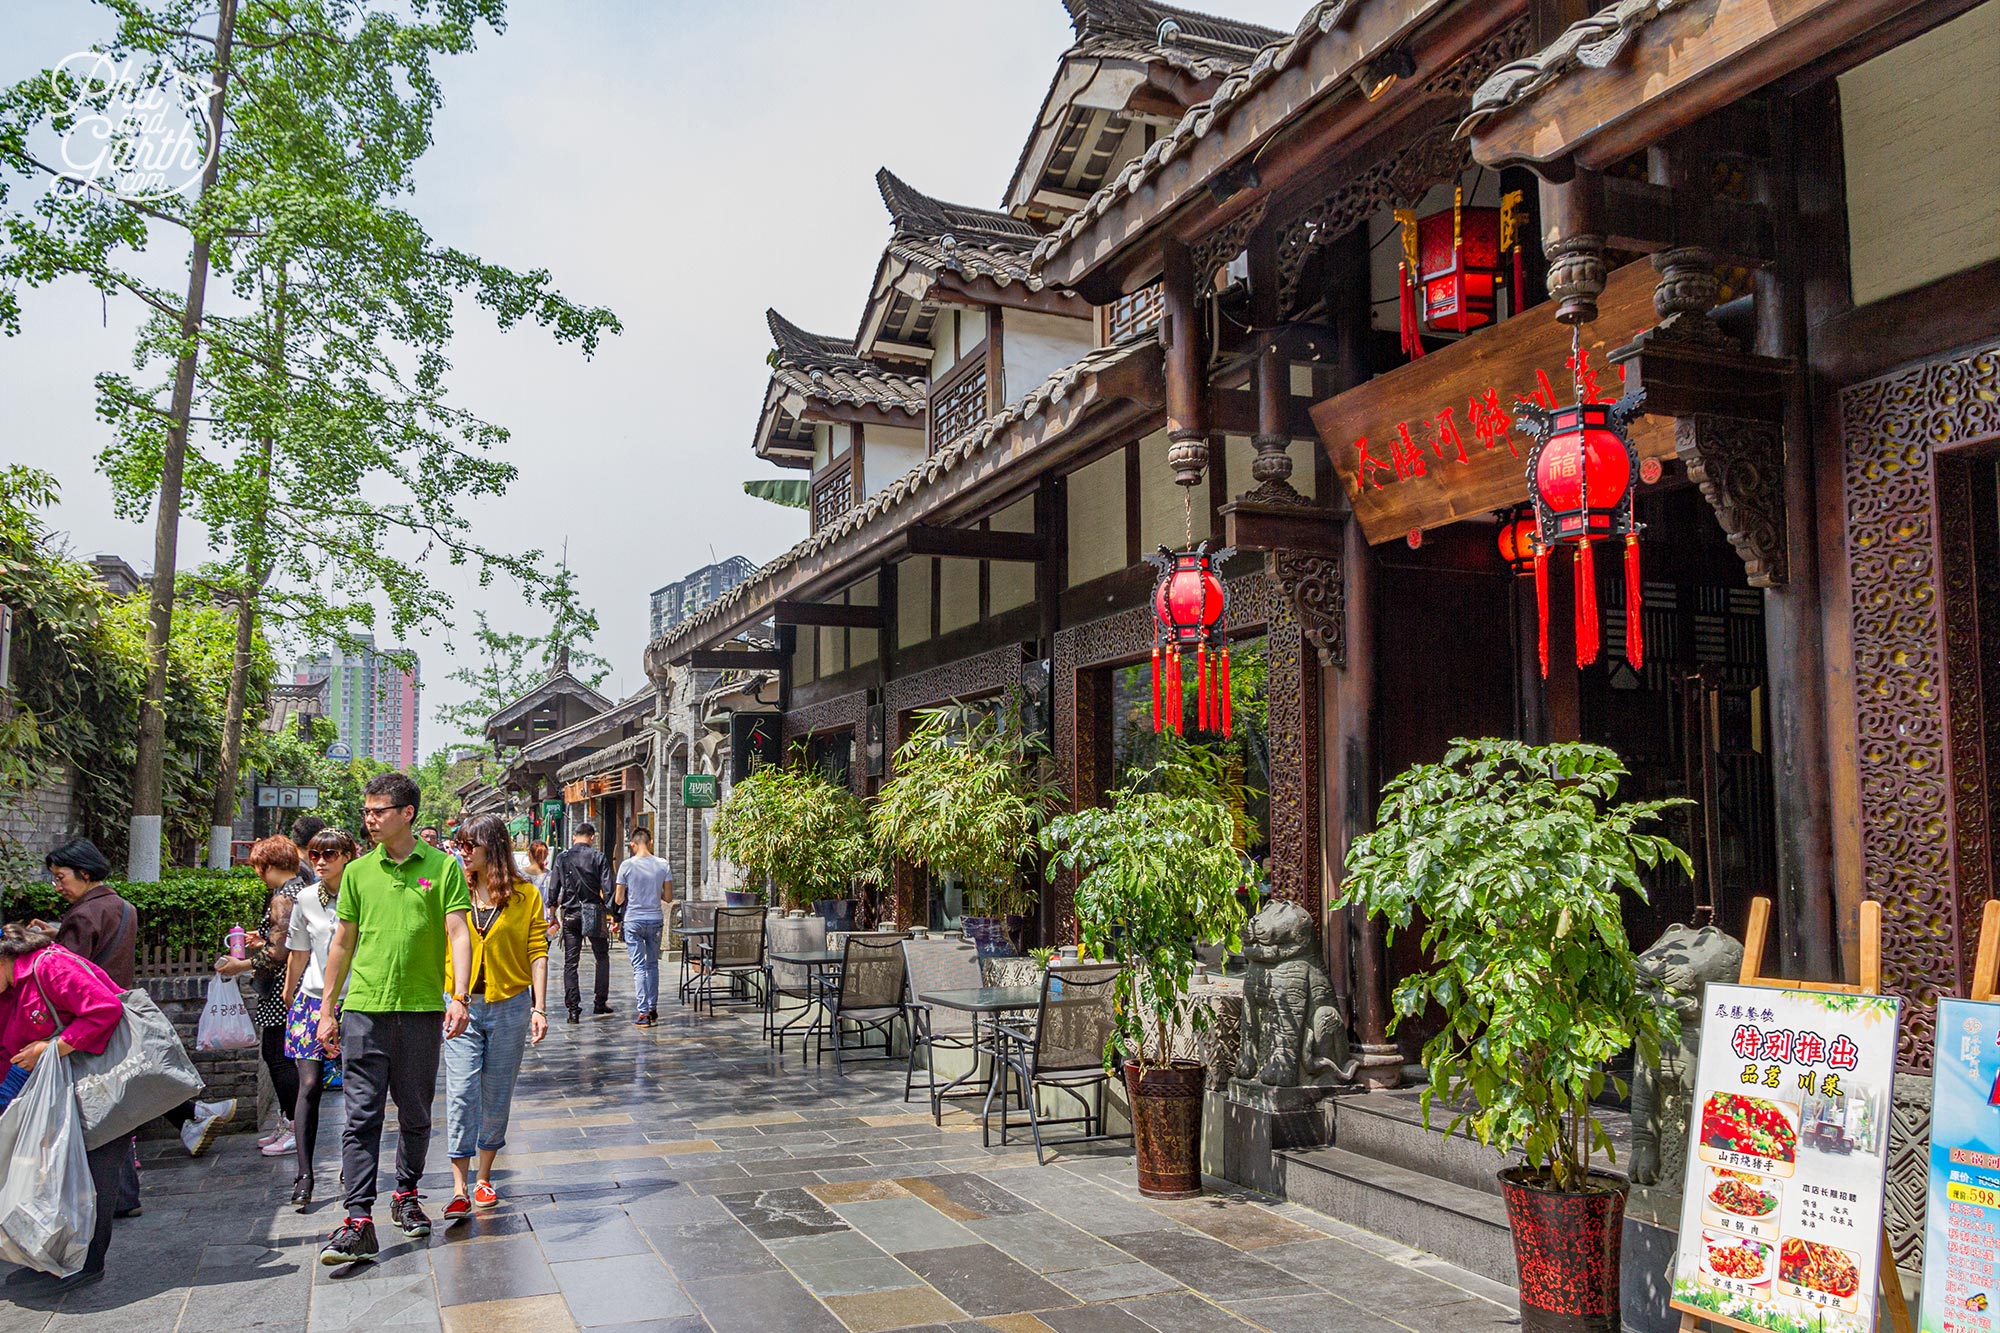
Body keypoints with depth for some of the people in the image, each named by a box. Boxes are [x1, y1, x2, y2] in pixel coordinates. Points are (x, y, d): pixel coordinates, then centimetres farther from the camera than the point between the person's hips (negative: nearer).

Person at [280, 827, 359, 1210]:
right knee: (309, 1084, -6)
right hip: (313, 1000, 2)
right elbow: (299, 954, 15)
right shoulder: (307, 900, 4)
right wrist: (289, 998, 20)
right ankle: (304, 1175, -1)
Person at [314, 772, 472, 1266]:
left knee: (415, 1114, 11)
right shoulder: (358, 872, 8)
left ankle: (406, 1197, 30)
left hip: (421, 1008, -1)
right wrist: (326, 1010, 12)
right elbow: (343, 943, 13)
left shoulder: (442, 867, 0)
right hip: (363, 1007, 1)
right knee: (362, 1115, -4)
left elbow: (458, 933, -5)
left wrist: (459, 996, -17)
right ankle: (359, 1220, -3)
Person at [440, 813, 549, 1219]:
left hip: (509, 1006, 0)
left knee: (497, 1095, 9)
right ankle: (460, 1189, -3)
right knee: (460, 1093, -6)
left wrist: (539, 1008, -7)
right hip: (462, 1004, 0)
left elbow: (537, 953, -1)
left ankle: (484, 1179, 24)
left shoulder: (526, 895, -1)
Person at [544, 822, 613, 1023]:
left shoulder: (562, 857, 3)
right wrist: (613, 915, -3)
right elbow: (607, 889, -8)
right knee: (602, 958, 14)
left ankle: (573, 1008, -1)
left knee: (570, 962, 5)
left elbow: (553, 889, 3)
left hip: (570, 914, 2)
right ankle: (600, 1002, 14)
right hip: (594, 912, -1)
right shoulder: (598, 857, -4)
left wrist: (552, 915, 12)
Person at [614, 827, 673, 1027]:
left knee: (639, 967, 0)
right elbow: (668, 896, 2)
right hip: (656, 920, 3)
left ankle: (643, 1013, -4)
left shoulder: (627, 866, -10)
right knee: (653, 964, 16)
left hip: (633, 921, -2)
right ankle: (653, 1009, 20)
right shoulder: (663, 865, -3)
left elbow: (618, 900, -6)